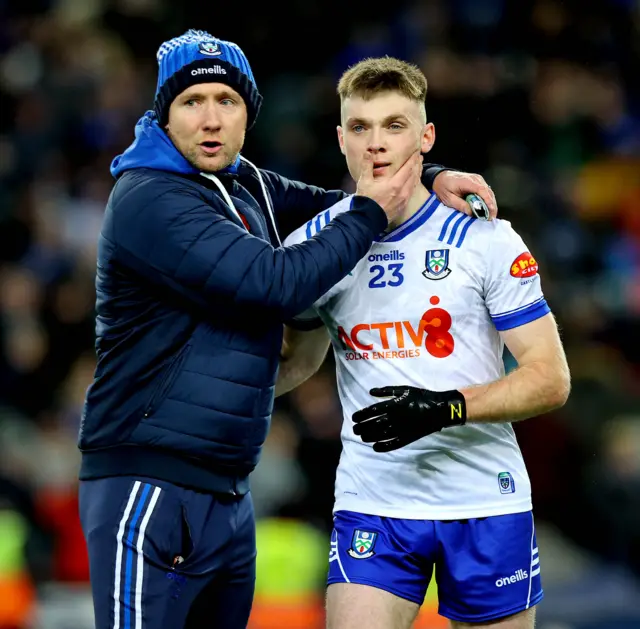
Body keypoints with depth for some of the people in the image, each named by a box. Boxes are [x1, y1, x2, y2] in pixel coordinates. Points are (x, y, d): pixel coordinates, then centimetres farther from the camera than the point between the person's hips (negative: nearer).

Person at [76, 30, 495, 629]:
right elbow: (275, 283, -21)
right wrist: (369, 214, -9)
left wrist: (428, 180, 6)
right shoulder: (150, 201, -14)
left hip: (227, 491, 9)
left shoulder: (245, 185, 12)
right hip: (149, 489, -9)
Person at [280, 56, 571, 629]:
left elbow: (551, 379, -7)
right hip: (371, 505, 1)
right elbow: (301, 358, 18)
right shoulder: (312, 245, 3)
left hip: (486, 503, -1)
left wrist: (447, 407, -21)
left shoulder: (484, 237, -6)